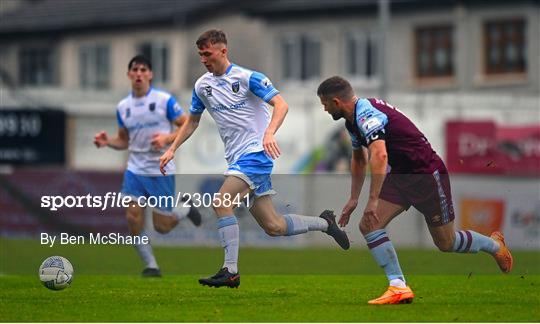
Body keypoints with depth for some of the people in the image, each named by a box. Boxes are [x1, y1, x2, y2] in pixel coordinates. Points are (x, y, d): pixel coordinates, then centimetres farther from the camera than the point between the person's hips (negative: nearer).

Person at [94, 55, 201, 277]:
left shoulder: (165, 100, -8)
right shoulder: (123, 107, 5)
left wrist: (167, 138, -22)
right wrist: (107, 142, -6)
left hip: (161, 171, -4)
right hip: (135, 170, 4)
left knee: (161, 227, 1)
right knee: (133, 218, -12)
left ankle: (185, 210, 34)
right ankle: (151, 267, 3)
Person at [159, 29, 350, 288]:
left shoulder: (246, 77, -9)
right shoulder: (202, 85, 11)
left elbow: (281, 104, -17)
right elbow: (192, 121, 24)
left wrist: (269, 133, -33)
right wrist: (172, 149, 13)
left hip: (256, 152, -7)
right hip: (237, 159, 7)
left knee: (221, 201, -25)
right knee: (273, 227, 6)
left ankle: (230, 271, -23)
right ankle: (324, 223, 29)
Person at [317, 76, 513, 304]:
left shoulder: (367, 114, -27)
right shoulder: (353, 121, 6)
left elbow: (379, 155, -41)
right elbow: (358, 160, 23)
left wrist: (373, 201, -39)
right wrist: (353, 200, 24)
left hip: (427, 172, -9)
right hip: (401, 175, 9)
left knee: (446, 243, 5)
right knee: (368, 225, -8)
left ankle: (494, 244, 33)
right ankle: (399, 287, -10)